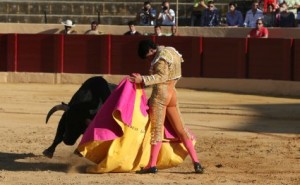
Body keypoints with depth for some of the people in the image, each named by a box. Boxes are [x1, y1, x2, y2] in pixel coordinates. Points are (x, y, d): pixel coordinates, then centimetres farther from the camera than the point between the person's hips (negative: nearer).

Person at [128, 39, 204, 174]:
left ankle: (152, 165, -7)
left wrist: (142, 80, -27)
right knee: (180, 129, 8)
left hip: (160, 93, -9)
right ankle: (196, 162, 3)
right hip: (172, 94, 9)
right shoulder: (169, 52, 17)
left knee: (157, 128, -6)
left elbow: (162, 76, -22)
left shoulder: (161, 57, -11)